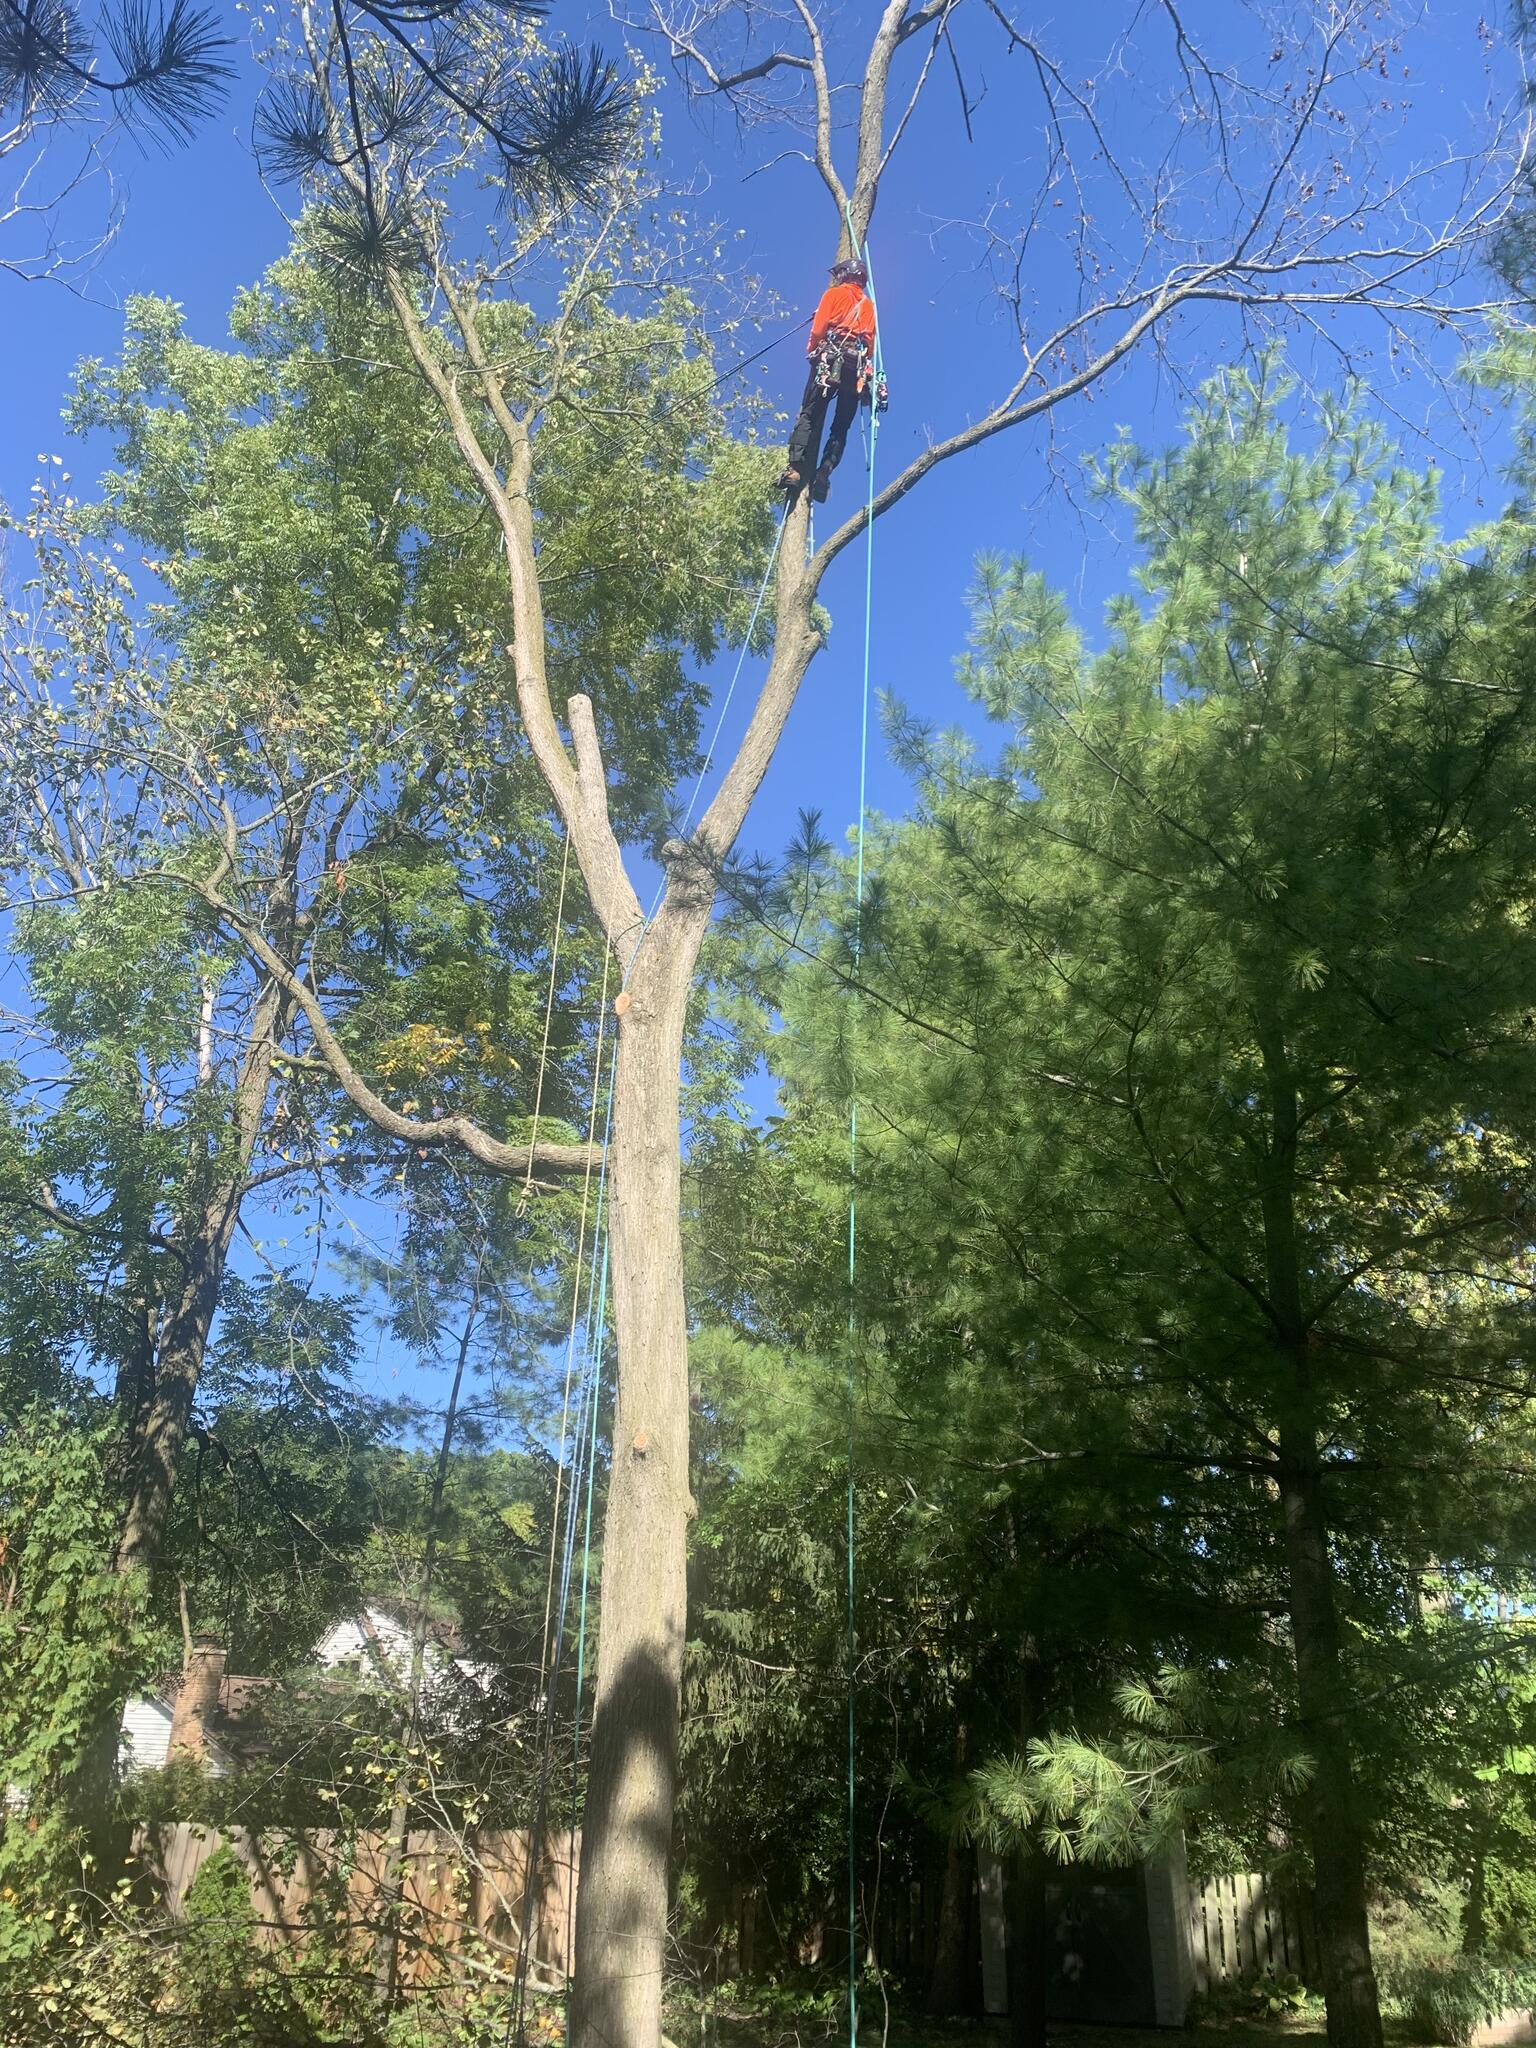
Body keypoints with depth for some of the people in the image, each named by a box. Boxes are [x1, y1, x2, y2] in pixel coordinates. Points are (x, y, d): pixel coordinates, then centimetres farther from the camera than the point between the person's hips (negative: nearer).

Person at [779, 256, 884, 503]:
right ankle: (823, 473, -14)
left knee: (810, 416, -8)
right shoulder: (869, 305, 27)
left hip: (829, 360, -4)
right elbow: (871, 343, 18)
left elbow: (818, 329, 3)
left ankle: (795, 468, -23)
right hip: (859, 367, 4)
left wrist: (811, 350, 19)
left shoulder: (834, 294, 12)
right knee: (841, 426, 4)